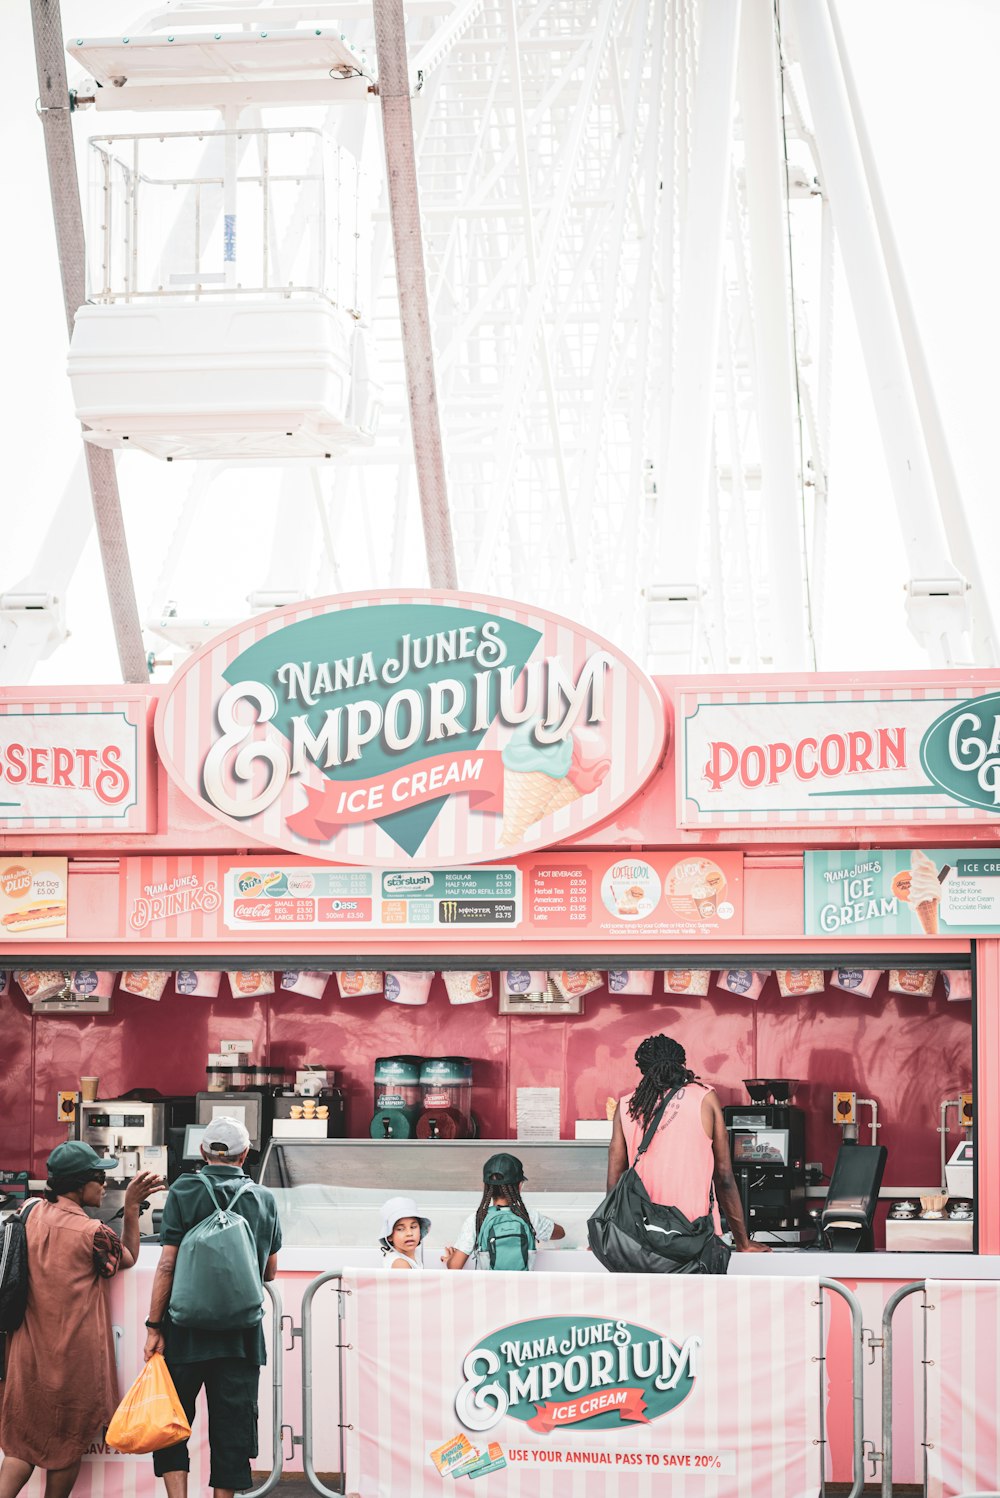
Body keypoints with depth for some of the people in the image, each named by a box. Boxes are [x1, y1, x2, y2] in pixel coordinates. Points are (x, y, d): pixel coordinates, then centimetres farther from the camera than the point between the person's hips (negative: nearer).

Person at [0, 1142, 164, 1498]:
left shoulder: (34, 1214, 1)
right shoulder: (93, 1232, -16)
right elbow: (129, 1257, 3)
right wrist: (131, 1207, 1)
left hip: (30, 1350, 5)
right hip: (74, 1355, -5)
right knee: (68, 1442, 11)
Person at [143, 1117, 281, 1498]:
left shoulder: (185, 1191, -5)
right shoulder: (265, 1199, 4)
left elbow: (167, 1265, -9)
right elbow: (270, 1272, 11)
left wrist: (155, 1327, -5)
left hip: (186, 1332, -2)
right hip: (242, 1335, 2)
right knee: (231, 1427, 8)